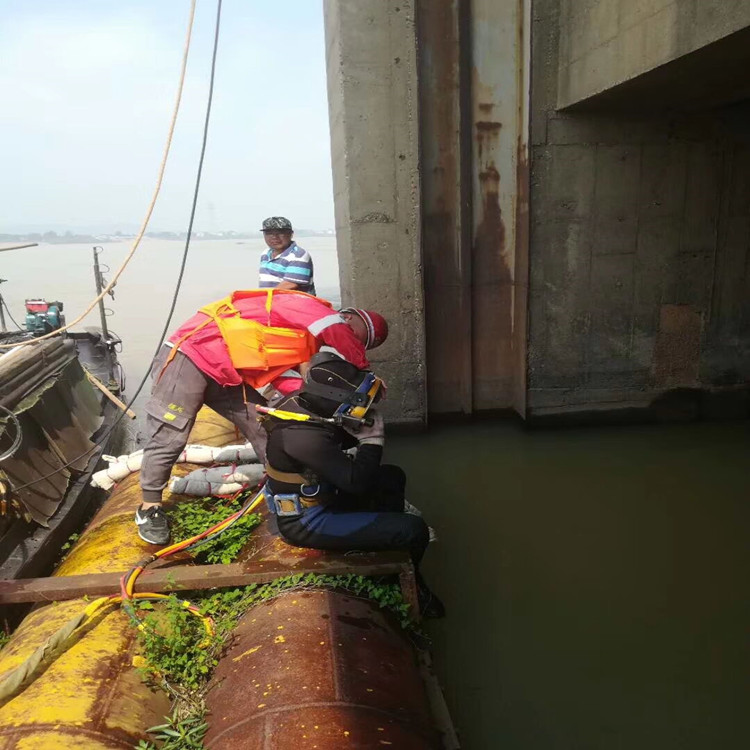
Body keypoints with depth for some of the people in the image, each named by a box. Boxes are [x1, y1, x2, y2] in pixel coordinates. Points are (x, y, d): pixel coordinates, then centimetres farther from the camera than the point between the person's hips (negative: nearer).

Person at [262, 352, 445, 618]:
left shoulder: (306, 403, -7)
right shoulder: (304, 436, -34)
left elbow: (338, 441, 10)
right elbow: (359, 483, -31)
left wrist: (360, 432, -10)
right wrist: (372, 439, -20)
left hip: (316, 496, 9)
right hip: (306, 522, -9)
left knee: (393, 478, 17)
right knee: (415, 531, -11)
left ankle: (390, 543, 26)